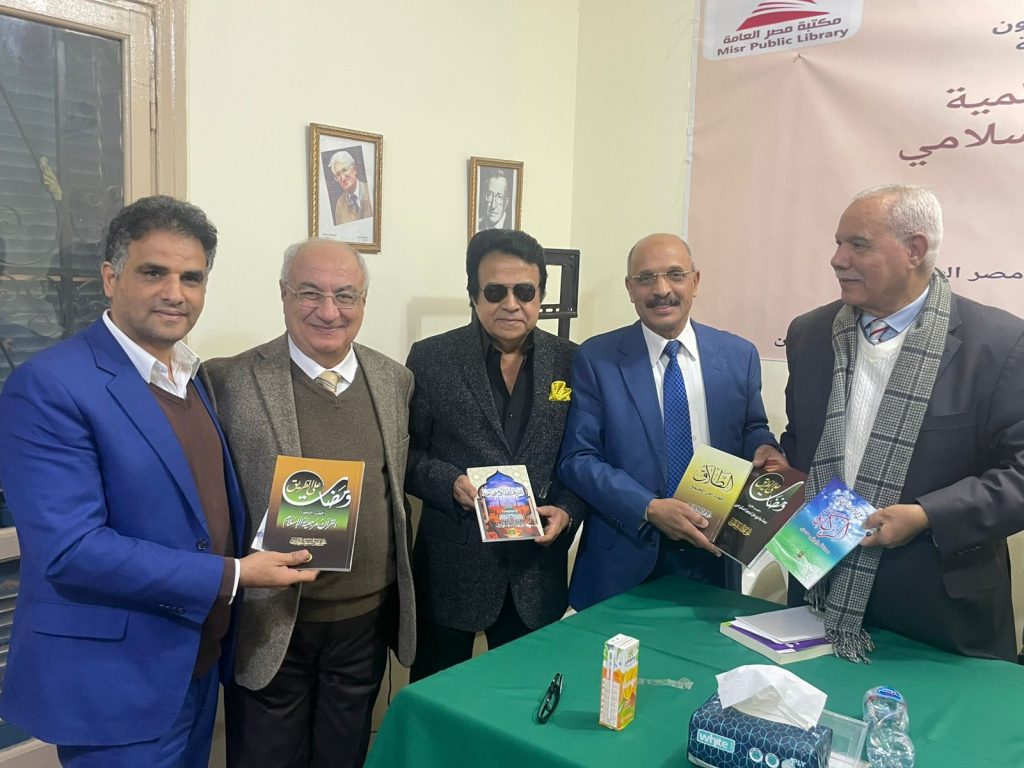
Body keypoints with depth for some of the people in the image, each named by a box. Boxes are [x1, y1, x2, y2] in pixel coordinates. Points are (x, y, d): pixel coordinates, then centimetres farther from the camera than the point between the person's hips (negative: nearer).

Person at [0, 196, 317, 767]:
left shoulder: (193, 377, 7)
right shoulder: (49, 386, -19)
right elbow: (69, 548, -25)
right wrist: (231, 576, -22)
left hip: (200, 664, 8)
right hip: (115, 683, -7)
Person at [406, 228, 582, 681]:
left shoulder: (570, 361, 2)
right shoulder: (432, 359, -5)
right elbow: (406, 453, -2)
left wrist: (567, 511, -9)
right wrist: (451, 483, -18)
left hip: (537, 572, 2)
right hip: (453, 571, -2)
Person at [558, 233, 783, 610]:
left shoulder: (739, 355, 1)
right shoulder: (595, 359, -8)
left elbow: (751, 428, 13)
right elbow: (576, 459, -9)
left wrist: (763, 449, -10)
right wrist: (649, 508, -21)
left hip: (713, 555, 3)